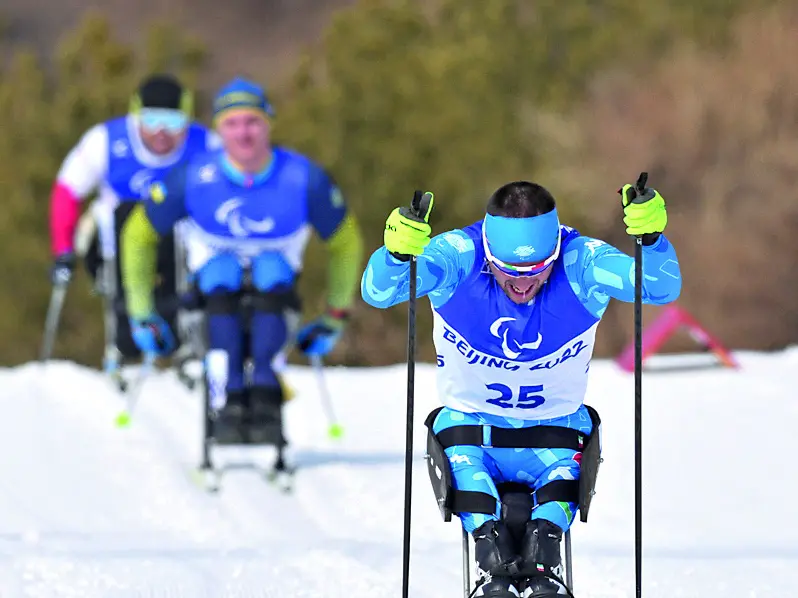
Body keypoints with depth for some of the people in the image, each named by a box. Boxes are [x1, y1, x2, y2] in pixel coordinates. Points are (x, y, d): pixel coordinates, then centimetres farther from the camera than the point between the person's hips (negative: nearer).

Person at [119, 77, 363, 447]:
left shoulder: (304, 179, -10)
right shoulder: (194, 179, -11)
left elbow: (345, 243, 7)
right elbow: (138, 235, 3)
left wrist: (336, 316, 8)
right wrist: (141, 315, 4)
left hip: (272, 293, 0)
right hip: (215, 291, 0)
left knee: (273, 268, -34)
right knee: (223, 269, -35)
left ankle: (265, 398, -40)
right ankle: (231, 399, -39)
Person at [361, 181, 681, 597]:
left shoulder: (582, 264, -18)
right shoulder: (457, 259, -19)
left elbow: (662, 288, -29)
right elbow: (378, 292, -31)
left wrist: (650, 239, -49)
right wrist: (398, 254, -53)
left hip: (555, 428, 1)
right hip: (470, 421, -1)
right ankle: (492, 559, -35)